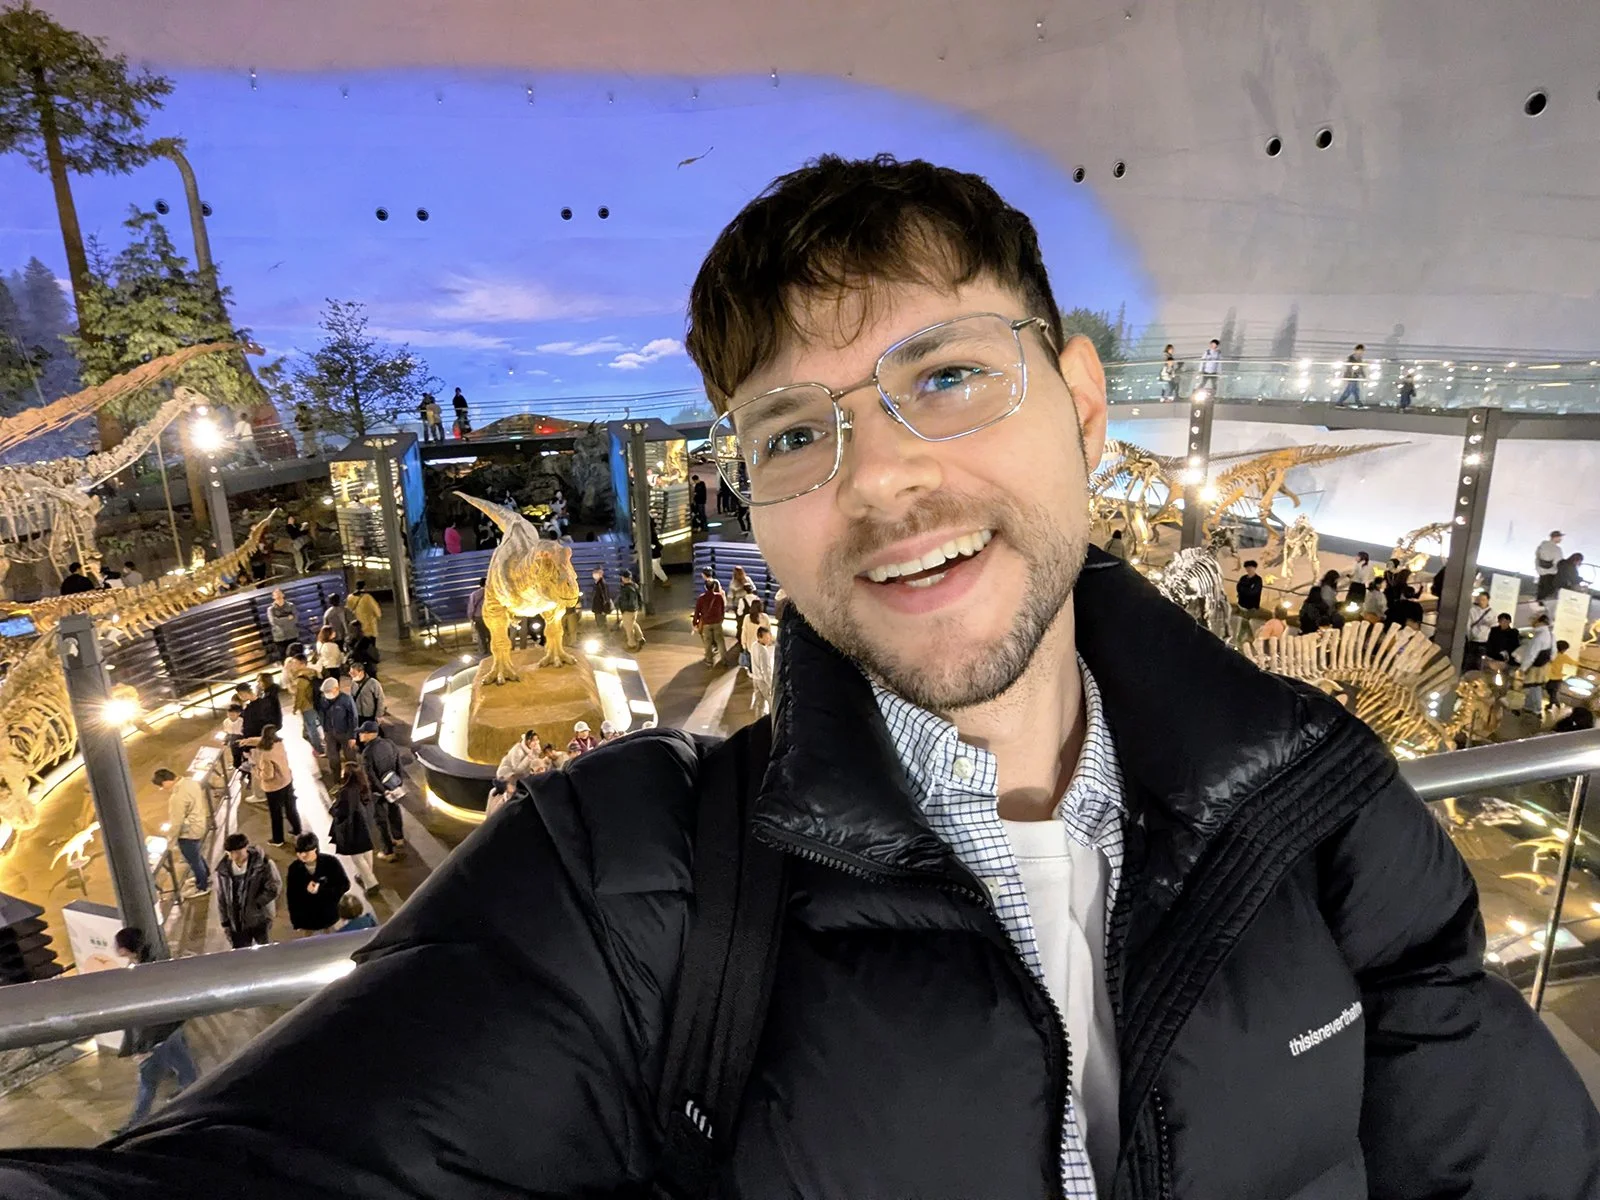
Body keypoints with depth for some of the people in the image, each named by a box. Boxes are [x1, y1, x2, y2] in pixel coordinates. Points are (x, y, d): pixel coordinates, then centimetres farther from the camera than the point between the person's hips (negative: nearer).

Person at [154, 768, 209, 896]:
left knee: (193, 860, 12)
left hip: (189, 831, -9)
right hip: (199, 823, 9)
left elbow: (177, 822, -24)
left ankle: (202, 887, 31)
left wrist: (171, 840, -11)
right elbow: (200, 801, 9)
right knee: (196, 854, 29)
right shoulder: (189, 781, -6)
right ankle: (206, 876, 49)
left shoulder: (178, 797, -33)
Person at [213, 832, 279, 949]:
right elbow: (221, 897, 2)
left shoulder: (263, 863, -18)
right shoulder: (223, 868, -7)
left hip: (260, 918, -2)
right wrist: (225, 922, 4)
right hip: (236, 921, 3)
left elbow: (274, 887, -15)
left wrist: (255, 905, -20)